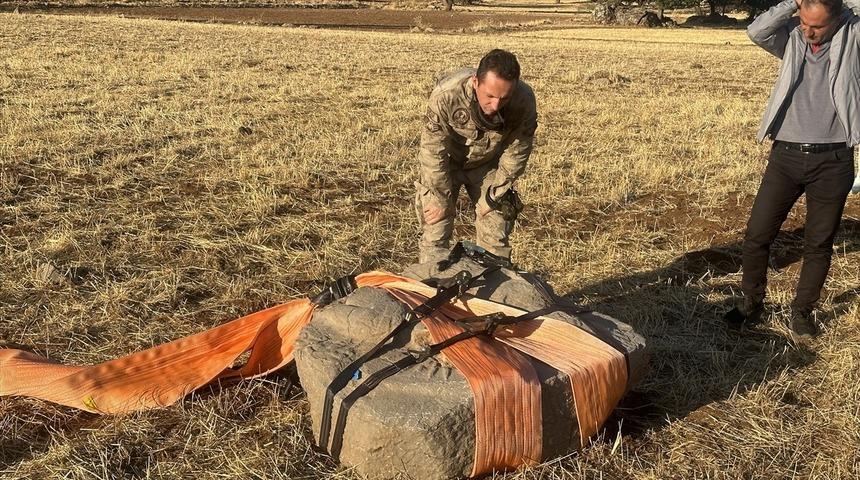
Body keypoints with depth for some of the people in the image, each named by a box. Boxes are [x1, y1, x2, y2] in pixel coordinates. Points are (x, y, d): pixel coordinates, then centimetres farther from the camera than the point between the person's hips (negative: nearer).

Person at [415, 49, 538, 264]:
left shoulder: (524, 101, -29)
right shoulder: (446, 94, -37)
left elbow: (516, 155, -14)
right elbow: (433, 152, -25)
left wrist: (493, 197, -7)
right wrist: (442, 200, -16)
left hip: (488, 165, 2)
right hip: (445, 162, -2)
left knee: (496, 236, 1)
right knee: (435, 232, -5)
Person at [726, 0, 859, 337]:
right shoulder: (792, 38, 3)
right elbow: (756, 31, -13)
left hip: (832, 161, -1)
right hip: (786, 156, 2)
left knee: (819, 244, 9)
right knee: (756, 235, 2)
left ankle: (803, 311, 26)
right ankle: (752, 303, 21)